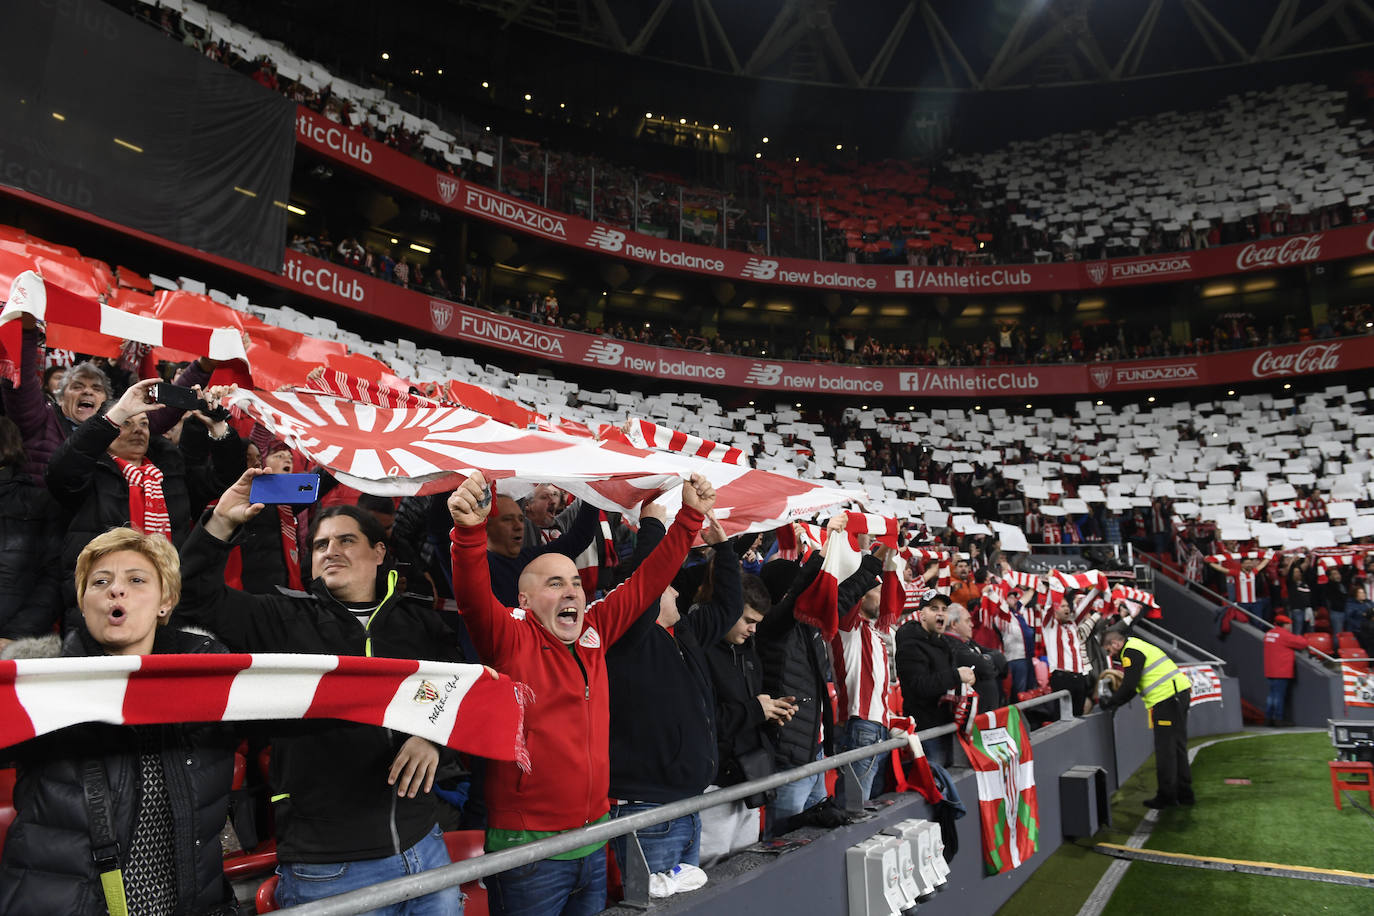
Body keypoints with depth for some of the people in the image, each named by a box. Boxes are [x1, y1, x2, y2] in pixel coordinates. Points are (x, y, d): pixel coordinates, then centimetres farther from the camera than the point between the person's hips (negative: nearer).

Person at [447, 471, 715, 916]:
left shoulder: (593, 633, 5)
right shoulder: (510, 639, -9)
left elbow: (645, 581, 9)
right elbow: (472, 596, -27)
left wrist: (690, 516, 6)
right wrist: (470, 529, -44)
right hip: (527, 847, -5)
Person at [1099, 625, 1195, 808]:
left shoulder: (1131, 652, -12)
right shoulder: (1137, 645, 20)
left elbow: (1129, 687, -16)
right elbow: (1133, 686, 23)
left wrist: (1109, 703, -4)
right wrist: (1114, 698, 17)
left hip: (1167, 700, -10)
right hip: (1179, 694, 10)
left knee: (1165, 749, -3)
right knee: (1178, 746, 16)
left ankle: (1166, 796, 4)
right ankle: (1184, 794, 23)